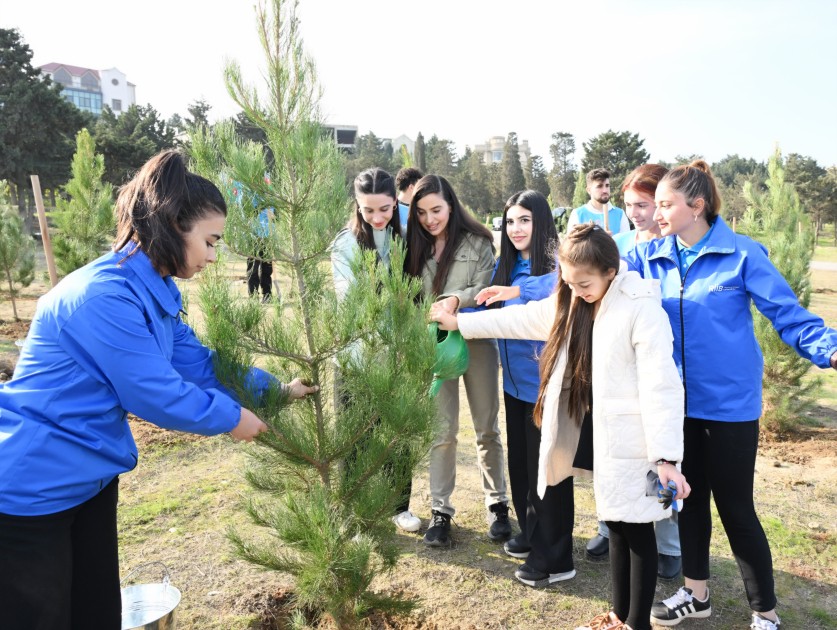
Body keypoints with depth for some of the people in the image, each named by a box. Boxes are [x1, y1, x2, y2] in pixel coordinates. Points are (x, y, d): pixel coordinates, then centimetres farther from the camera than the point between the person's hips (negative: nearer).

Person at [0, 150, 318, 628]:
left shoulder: (154, 292, 3)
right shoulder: (105, 296, -28)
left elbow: (200, 365, 8)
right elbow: (155, 393, -25)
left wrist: (276, 387, 5)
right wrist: (232, 418, -10)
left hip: (89, 478, 9)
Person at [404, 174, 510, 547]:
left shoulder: (477, 242, -3)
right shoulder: (416, 247, 7)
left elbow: (486, 288, -9)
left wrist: (457, 299, -26)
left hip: (477, 339, -1)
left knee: (487, 428, 9)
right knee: (442, 430, 4)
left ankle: (497, 503, 24)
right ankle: (440, 510, 15)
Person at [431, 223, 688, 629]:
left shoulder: (642, 309, -19)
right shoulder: (571, 302, 4)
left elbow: (660, 387, -22)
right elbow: (522, 318, 14)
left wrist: (666, 456, -25)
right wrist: (460, 322, 17)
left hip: (632, 441, -7)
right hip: (596, 432, 7)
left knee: (636, 530, 7)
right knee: (615, 525, 18)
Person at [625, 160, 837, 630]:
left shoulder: (742, 254, -12)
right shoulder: (650, 256, 0)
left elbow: (789, 315, -11)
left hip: (730, 403, -4)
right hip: (678, 401, 4)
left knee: (736, 508, 6)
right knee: (690, 498, 18)